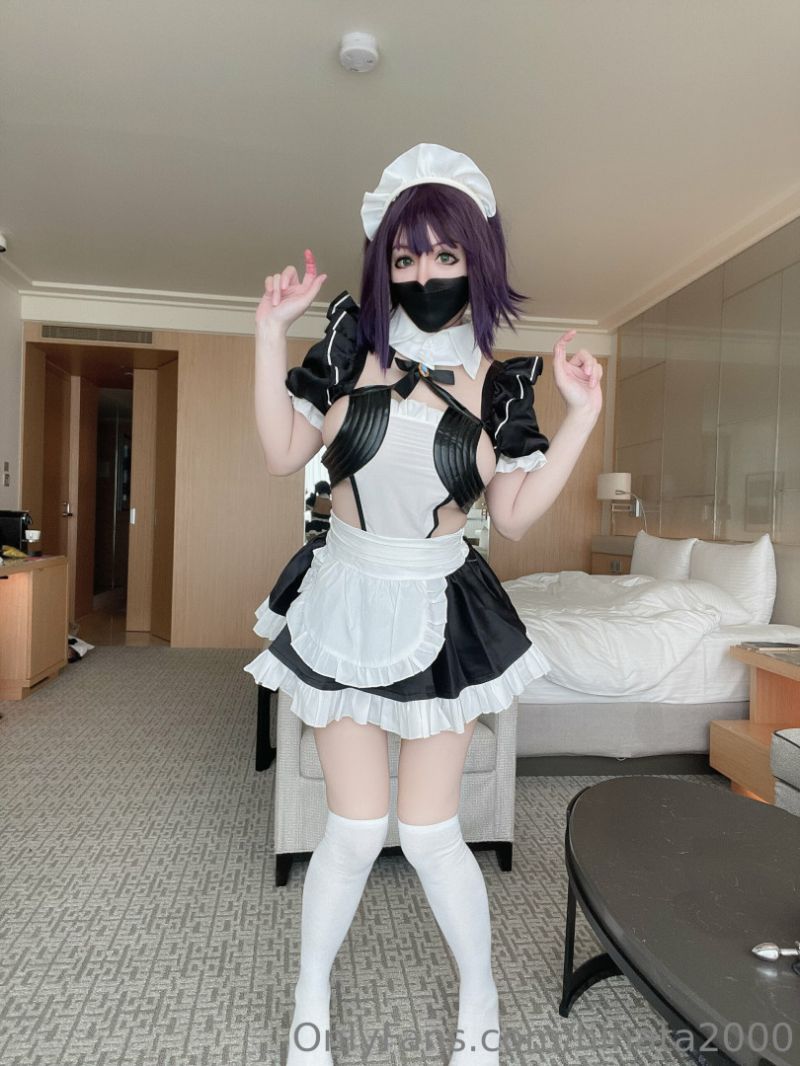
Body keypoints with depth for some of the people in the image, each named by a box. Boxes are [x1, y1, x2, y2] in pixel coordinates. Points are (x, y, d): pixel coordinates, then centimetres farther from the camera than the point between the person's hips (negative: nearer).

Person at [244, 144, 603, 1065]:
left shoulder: (500, 383, -1)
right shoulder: (353, 340, -2)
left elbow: (514, 514, -3)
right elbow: (282, 454, -3)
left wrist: (582, 415, -7)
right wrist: (271, 332, -7)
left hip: (441, 610, 0)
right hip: (346, 602, 0)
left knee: (429, 833, 6)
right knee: (355, 830, 5)